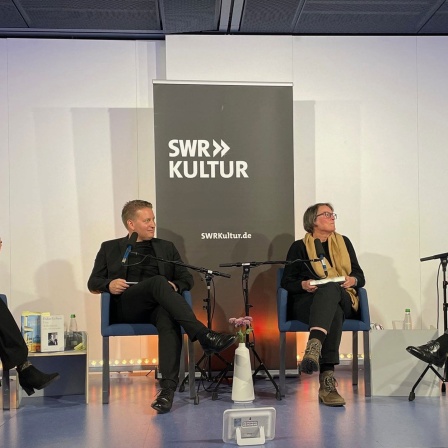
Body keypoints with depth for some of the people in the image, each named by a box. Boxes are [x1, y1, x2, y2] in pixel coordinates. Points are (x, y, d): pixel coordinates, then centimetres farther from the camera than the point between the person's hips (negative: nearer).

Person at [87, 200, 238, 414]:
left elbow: (187, 278, 20)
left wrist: (174, 286, -5)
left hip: (159, 305, 2)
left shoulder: (166, 247, 25)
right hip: (125, 307, -2)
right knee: (159, 282, -34)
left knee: (169, 321, -37)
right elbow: (93, 283, 16)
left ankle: (168, 387, -47)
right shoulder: (110, 248, 21)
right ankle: (204, 336, -44)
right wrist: (109, 285, -8)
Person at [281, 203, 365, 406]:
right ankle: (327, 380, -55)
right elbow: (287, 282, 7)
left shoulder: (343, 242, 24)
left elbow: (360, 276, 19)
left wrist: (352, 280, -6)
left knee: (330, 288, -39)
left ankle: (314, 346, -62)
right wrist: (304, 285, -15)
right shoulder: (299, 247, 15)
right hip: (306, 303, -1)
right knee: (333, 313, -40)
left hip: (342, 300, 2)